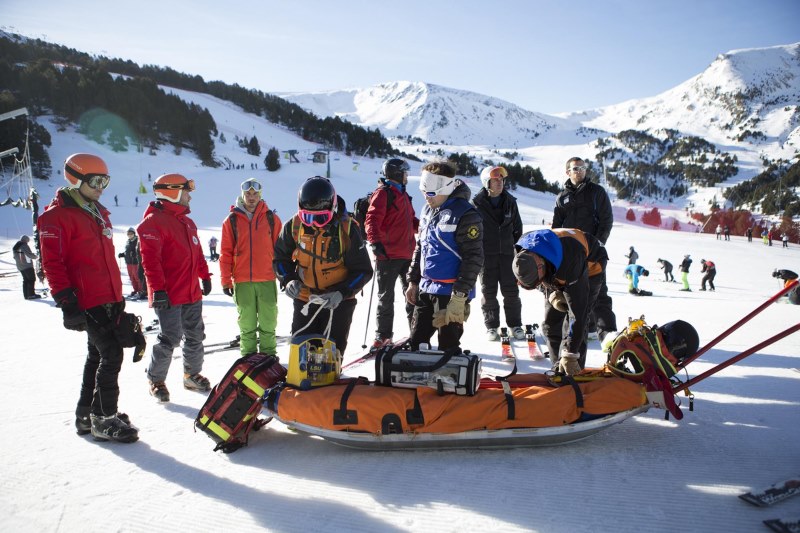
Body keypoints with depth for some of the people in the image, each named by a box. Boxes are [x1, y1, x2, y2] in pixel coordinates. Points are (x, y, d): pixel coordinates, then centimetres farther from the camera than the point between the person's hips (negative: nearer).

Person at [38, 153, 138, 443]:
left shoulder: (98, 213, 18)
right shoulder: (57, 216, -10)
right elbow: (52, 263, -14)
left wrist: (118, 294, 22)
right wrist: (67, 304, -19)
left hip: (109, 300, 9)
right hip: (88, 303, -9)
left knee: (97, 356, 15)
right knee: (111, 355, -9)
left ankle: (86, 415, 27)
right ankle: (103, 419, 3)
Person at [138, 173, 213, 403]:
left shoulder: (187, 222, 16)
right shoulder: (154, 221, -12)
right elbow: (150, 258, -18)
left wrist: (205, 276, 21)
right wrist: (158, 289, -22)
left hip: (192, 293, 9)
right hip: (169, 296, -8)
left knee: (195, 336, 14)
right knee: (171, 338, -6)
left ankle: (192, 375, 29)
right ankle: (156, 379, 13)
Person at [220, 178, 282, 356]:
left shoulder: (272, 219, 4)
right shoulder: (232, 220, 4)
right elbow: (225, 252, 4)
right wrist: (225, 280, 1)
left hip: (267, 280, 0)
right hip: (242, 281, 0)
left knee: (268, 322, 5)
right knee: (246, 324, 8)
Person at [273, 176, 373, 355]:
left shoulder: (347, 229, -17)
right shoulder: (294, 226, -8)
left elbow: (363, 270, -11)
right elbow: (280, 258, 6)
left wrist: (342, 293, -24)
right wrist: (288, 280, -13)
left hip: (339, 302, -3)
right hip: (304, 299, 3)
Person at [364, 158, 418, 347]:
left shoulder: (402, 194, 19)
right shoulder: (383, 193, -8)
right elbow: (372, 219, -18)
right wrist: (375, 241, -30)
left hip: (407, 254, 8)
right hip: (388, 254, -8)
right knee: (386, 296, 1)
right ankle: (383, 335, 12)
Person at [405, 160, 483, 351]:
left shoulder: (465, 215, -15)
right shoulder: (428, 210, 10)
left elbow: (473, 258, -17)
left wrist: (460, 295, -20)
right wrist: (413, 280, 16)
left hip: (451, 293, -8)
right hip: (426, 289, 8)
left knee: (448, 347, 2)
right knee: (416, 342, 13)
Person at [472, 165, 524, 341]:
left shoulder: (510, 202, 6)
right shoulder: (477, 203, -5)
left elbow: (517, 227, 15)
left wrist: (514, 245, 10)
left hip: (507, 253, 3)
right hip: (486, 255, -2)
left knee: (511, 290, 5)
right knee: (488, 291, 4)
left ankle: (515, 324, 17)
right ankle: (491, 326, 14)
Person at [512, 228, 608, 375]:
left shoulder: (570, 264, -46)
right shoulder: (523, 253, -29)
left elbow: (578, 311, -43)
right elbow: (537, 278, -3)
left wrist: (570, 355, -41)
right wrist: (551, 295, -20)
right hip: (554, 276, 6)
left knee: (574, 322, -19)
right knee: (550, 324, 1)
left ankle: (573, 374, -11)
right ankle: (559, 370, 15)